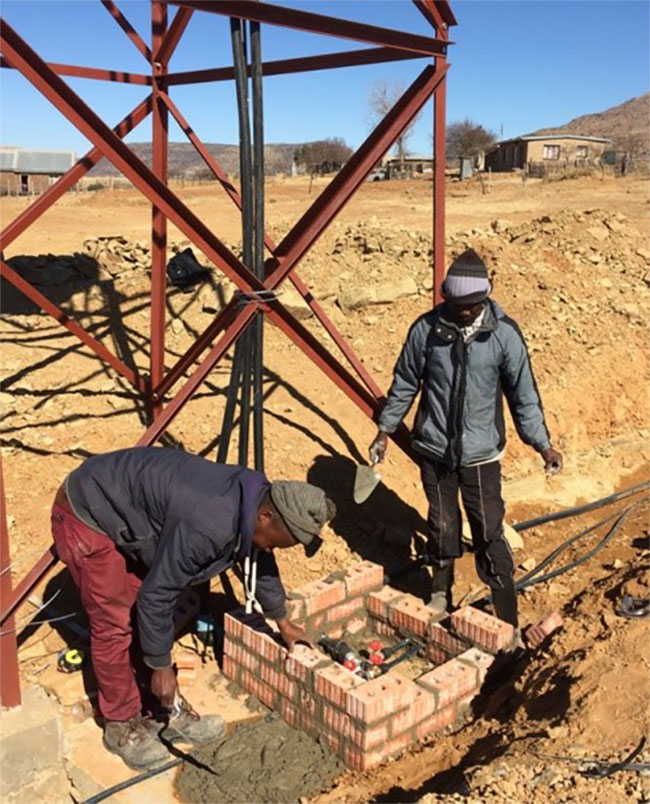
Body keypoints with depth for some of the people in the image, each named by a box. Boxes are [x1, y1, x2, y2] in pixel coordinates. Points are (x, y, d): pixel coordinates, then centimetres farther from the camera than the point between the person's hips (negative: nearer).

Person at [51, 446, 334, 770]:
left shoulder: (252, 499, -8)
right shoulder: (207, 527, -36)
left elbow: (259, 561, 12)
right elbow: (156, 596, -26)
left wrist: (282, 621, 25)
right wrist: (161, 667, -13)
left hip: (127, 512, 9)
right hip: (86, 516, -8)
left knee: (143, 615, 11)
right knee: (114, 624, -5)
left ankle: (170, 710, 22)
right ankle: (121, 725, 13)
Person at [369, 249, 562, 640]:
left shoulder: (504, 334, -8)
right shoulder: (426, 329, -6)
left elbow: (523, 393, -1)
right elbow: (405, 384, 6)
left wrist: (542, 443, -5)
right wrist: (385, 430, 10)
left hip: (481, 454, -1)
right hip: (434, 449, 1)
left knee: (490, 534, 1)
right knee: (442, 526, 13)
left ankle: (508, 622, 14)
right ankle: (441, 592, 38)